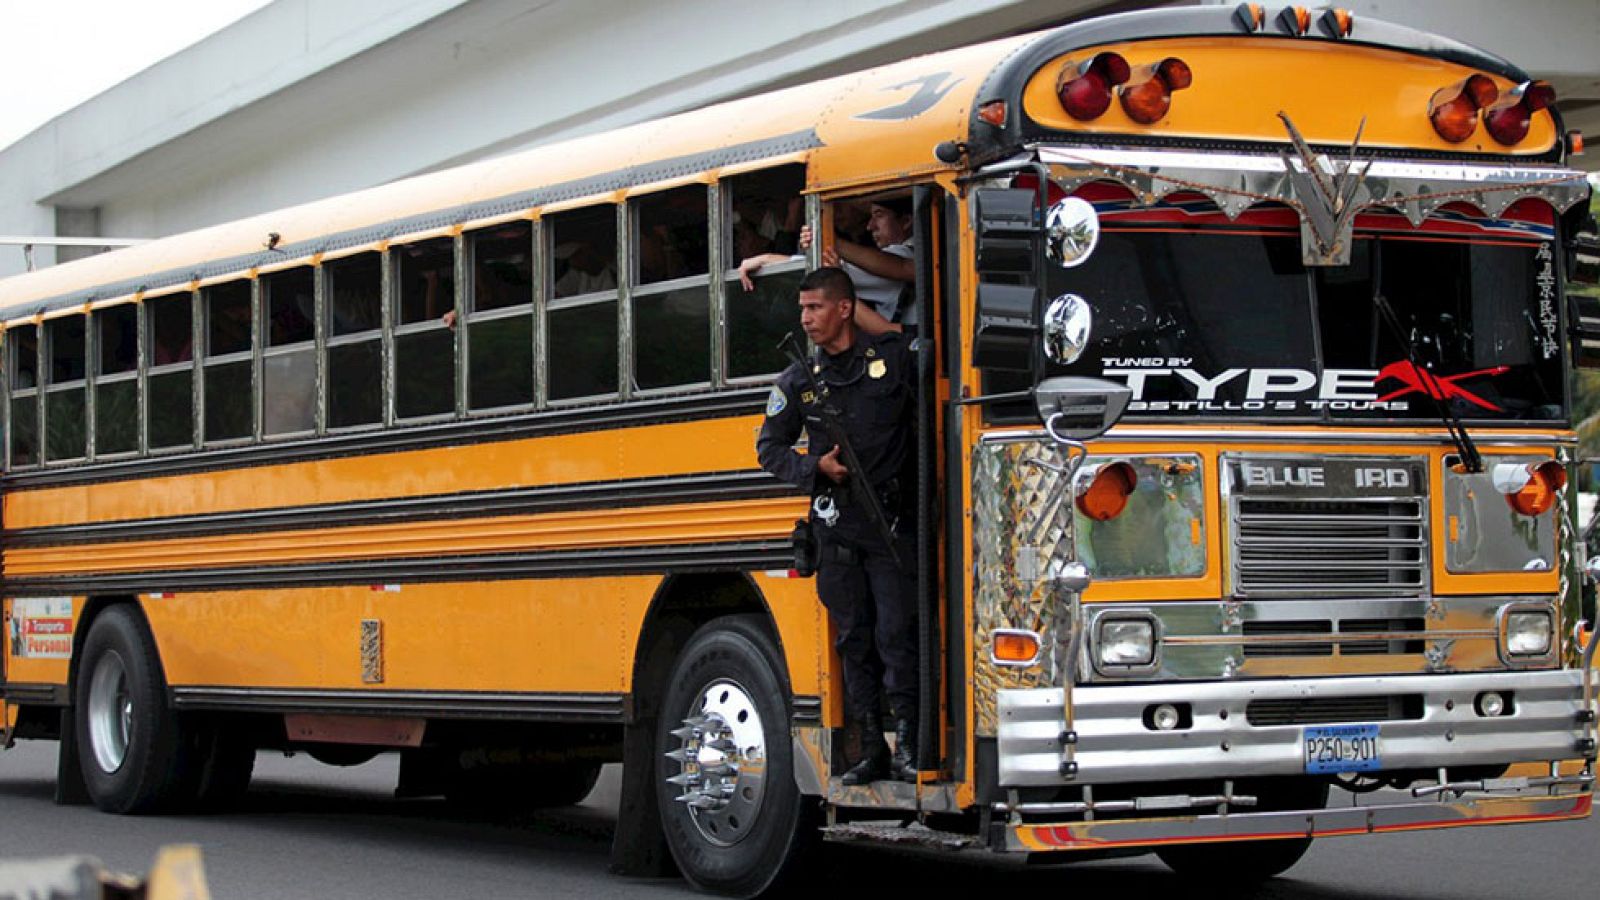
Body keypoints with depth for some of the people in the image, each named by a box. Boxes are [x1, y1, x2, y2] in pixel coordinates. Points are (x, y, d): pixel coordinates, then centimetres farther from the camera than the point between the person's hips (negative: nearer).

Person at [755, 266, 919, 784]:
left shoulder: (894, 357, 1)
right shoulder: (798, 380, 8)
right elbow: (770, 449, 15)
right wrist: (815, 467, -2)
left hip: (892, 522, -3)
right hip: (835, 524, 3)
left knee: (896, 635, -9)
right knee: (854, 639, 5)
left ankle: (908, 746, -4)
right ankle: (872, 751, 10)